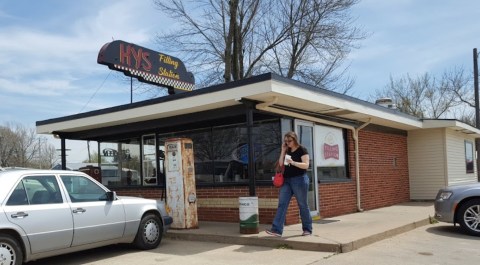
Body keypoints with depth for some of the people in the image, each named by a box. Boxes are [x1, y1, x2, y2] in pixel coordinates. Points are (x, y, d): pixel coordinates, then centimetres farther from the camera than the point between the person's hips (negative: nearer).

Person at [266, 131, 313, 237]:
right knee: (282, 204, -3)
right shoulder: (287, 151, 14)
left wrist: (293, 162, -26)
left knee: (303, 205, 3)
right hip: (286, 180, 6)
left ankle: (307, 229, 17)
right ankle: (277, 229, -6)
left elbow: (306, 165, -15)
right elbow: (280, 164, 8)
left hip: (299, 180, -6)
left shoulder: (302, 150, -5)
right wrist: (283, 151, 3)